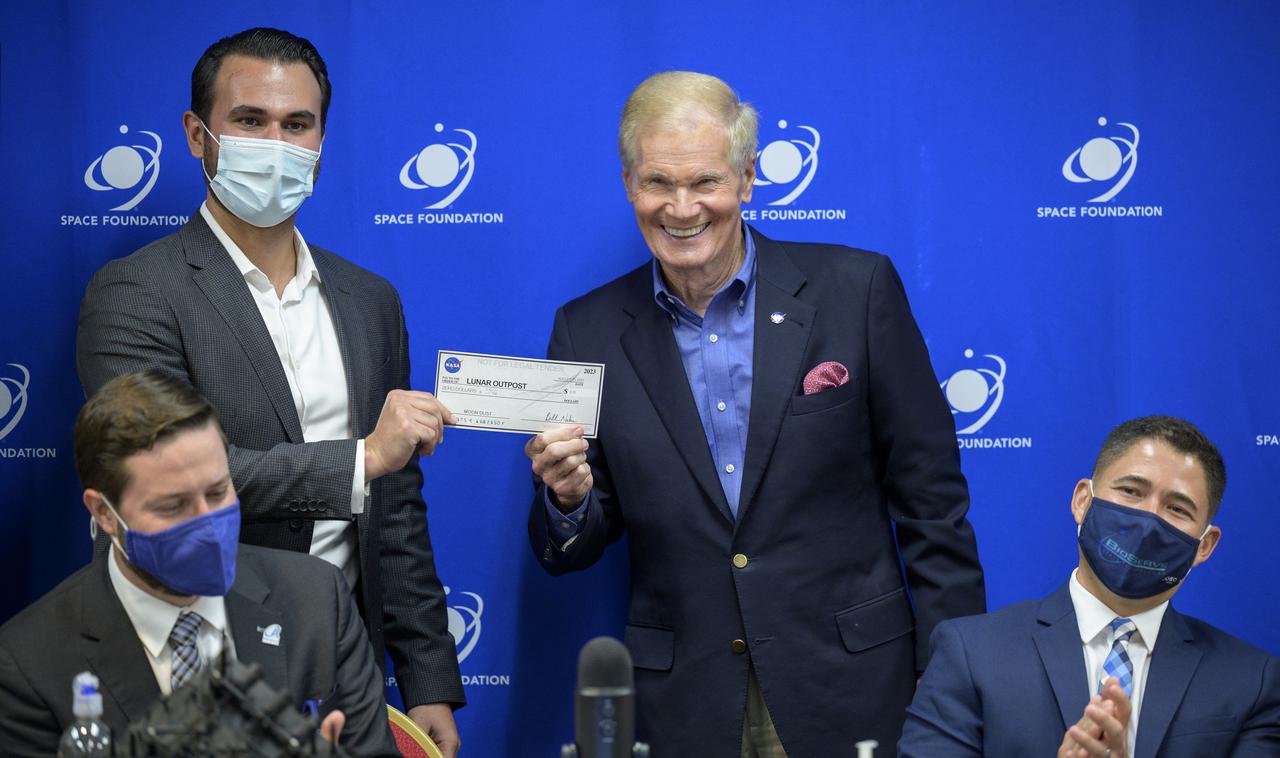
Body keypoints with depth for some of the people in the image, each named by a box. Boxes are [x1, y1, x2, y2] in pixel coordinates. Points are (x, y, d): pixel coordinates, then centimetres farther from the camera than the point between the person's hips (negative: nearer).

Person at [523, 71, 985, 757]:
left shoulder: (855, 289, -4)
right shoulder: (588, 332, 2)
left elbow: (930, 500, -1)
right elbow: (570, 555, 6)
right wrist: (568, 498, -16)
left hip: (849, 694, -1)